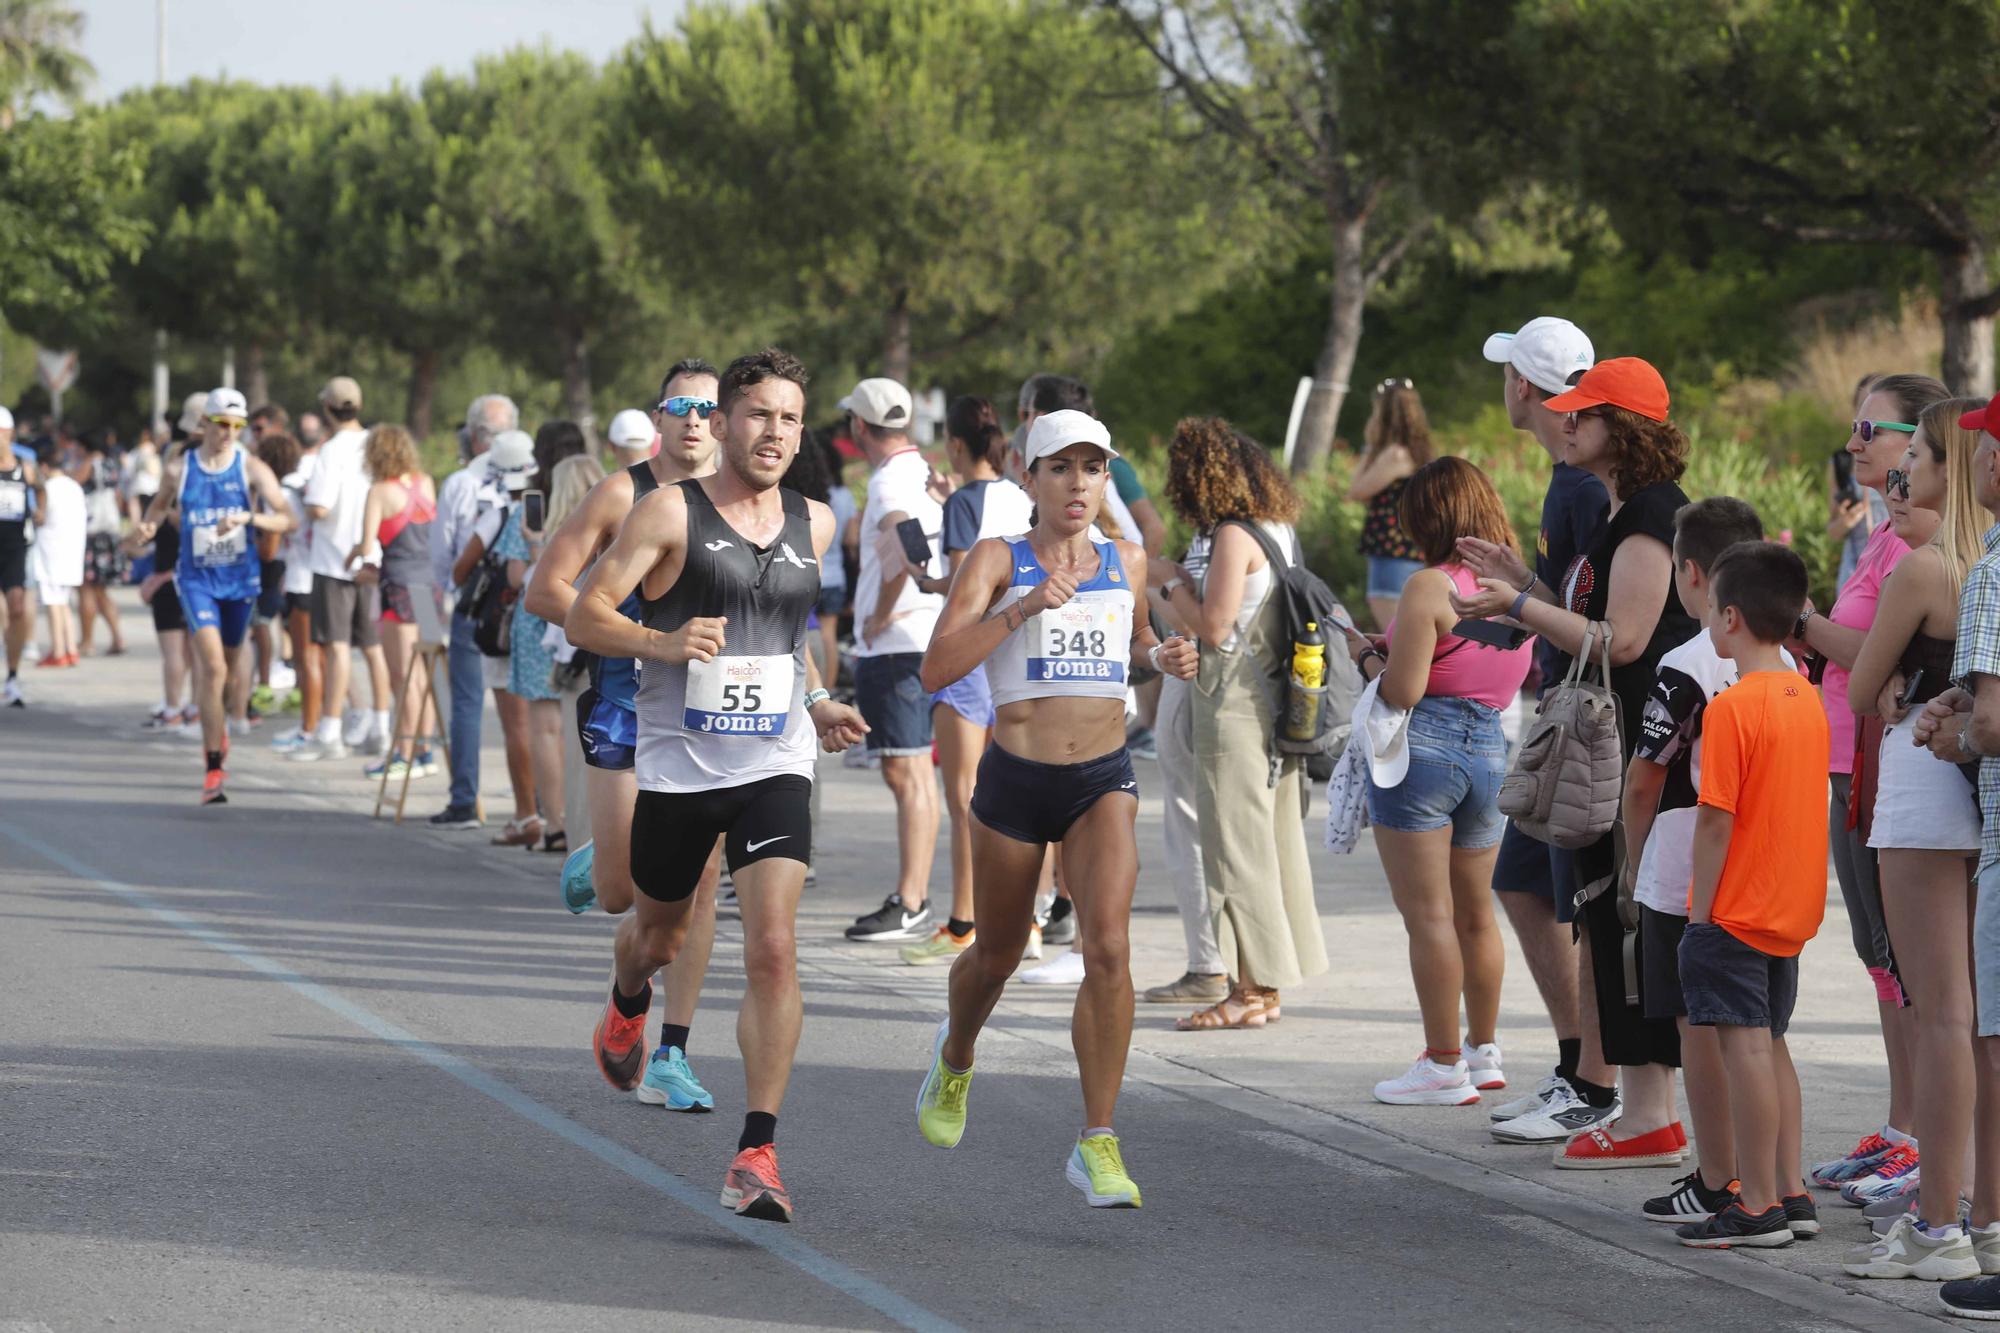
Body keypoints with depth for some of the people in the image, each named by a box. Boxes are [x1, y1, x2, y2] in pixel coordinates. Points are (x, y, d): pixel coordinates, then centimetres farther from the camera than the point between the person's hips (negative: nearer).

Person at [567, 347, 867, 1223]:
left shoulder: (813, 525, 10)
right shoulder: (672, 512, -5)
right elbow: (585, 616, -9)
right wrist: (662, 642, -26)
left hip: (776, 766, 2)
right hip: (678, 764, -2)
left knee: (773, 950, -15)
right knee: (659, 936, 18)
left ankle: (757, 1154, -15)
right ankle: (627, 1001, 57)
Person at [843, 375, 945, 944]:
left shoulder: (891, 482, -15)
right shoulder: (924, 474, 15)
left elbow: (903, 544, -35)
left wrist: (880, 616, -22)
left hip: (896, 643, -10)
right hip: (924, 640, 10)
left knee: (907, 773, -10)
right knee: (912, 772, 14)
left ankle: (908, 908, -12)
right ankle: (912, 897, 20)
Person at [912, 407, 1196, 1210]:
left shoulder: (1127, 563, 8)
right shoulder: (997, 560, -4)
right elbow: (937, 668, -16)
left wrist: (1163, 658, 6)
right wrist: (1024, 607, -24)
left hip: (1104, 781, 2)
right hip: (1015, 780, -1)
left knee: (1108, 945, -19)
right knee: (997, 955, 15)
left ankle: (1097, 1146, -13)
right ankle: (956, 1057, 51)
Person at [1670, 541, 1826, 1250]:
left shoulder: (1731, 707, -17)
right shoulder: (1809, 700, 8)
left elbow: (1716, 819, -18)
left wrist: (1699, 911, -11)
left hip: (1737, 910, -8)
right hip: (1792, 911, 8)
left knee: (1745, 1047, -5)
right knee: (1771, 1045, 17)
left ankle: (1757, 1208, -5)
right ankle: (1789, 1192, 19)